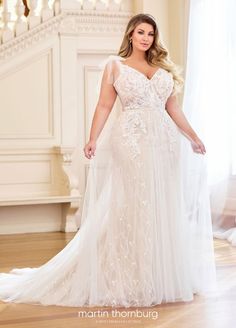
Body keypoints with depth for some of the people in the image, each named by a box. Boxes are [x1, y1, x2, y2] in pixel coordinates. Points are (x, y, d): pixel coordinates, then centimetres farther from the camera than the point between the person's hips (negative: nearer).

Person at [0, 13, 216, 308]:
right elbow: (104, 106, -1)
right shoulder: (115, 65, 7)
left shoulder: (163, 67, 18)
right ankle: (131, 281, 3)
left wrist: (193, 137, 17)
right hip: (131, 141, -4)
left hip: (165, 142, 5)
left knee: (164, 210, 5)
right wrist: (93, 140, -12)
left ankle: (162, 278, 15)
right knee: (130, 208, -5)